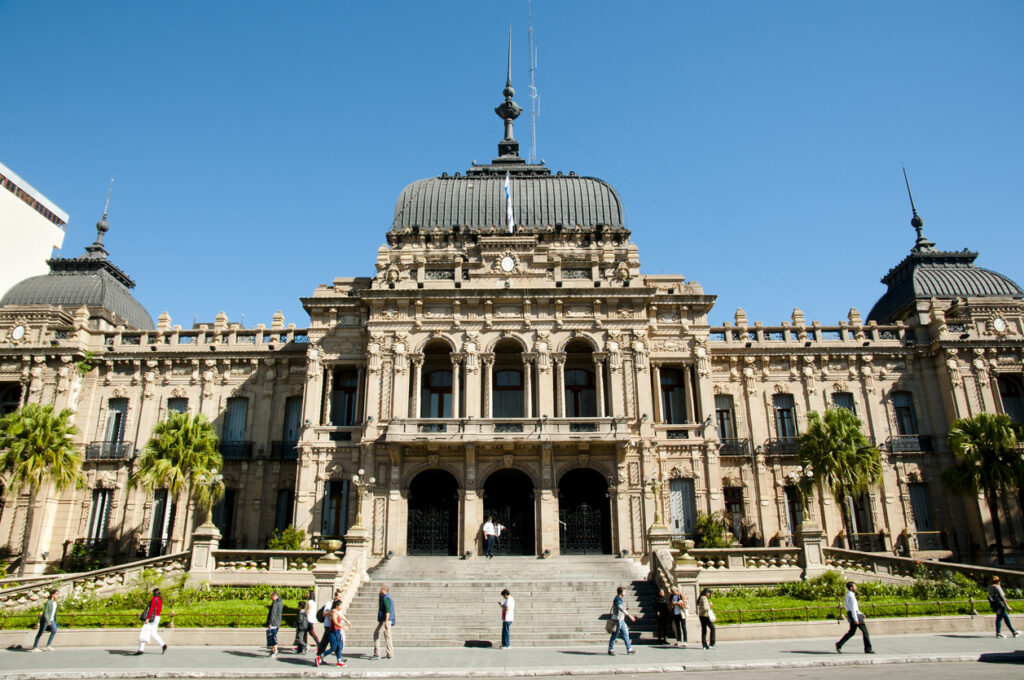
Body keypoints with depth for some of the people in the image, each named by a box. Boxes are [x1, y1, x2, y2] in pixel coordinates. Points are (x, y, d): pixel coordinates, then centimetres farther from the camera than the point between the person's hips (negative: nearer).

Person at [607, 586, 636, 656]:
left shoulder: (619, 599, 14)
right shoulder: (617, 599, -18)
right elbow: (621, 609, -29)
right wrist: (629, 615, -33)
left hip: (621, 620, 10)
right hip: (617, 619, -10)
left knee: (625, 634, 11)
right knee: (615, 635, -3)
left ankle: (629, 649, 16)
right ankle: (610, 650, 5)